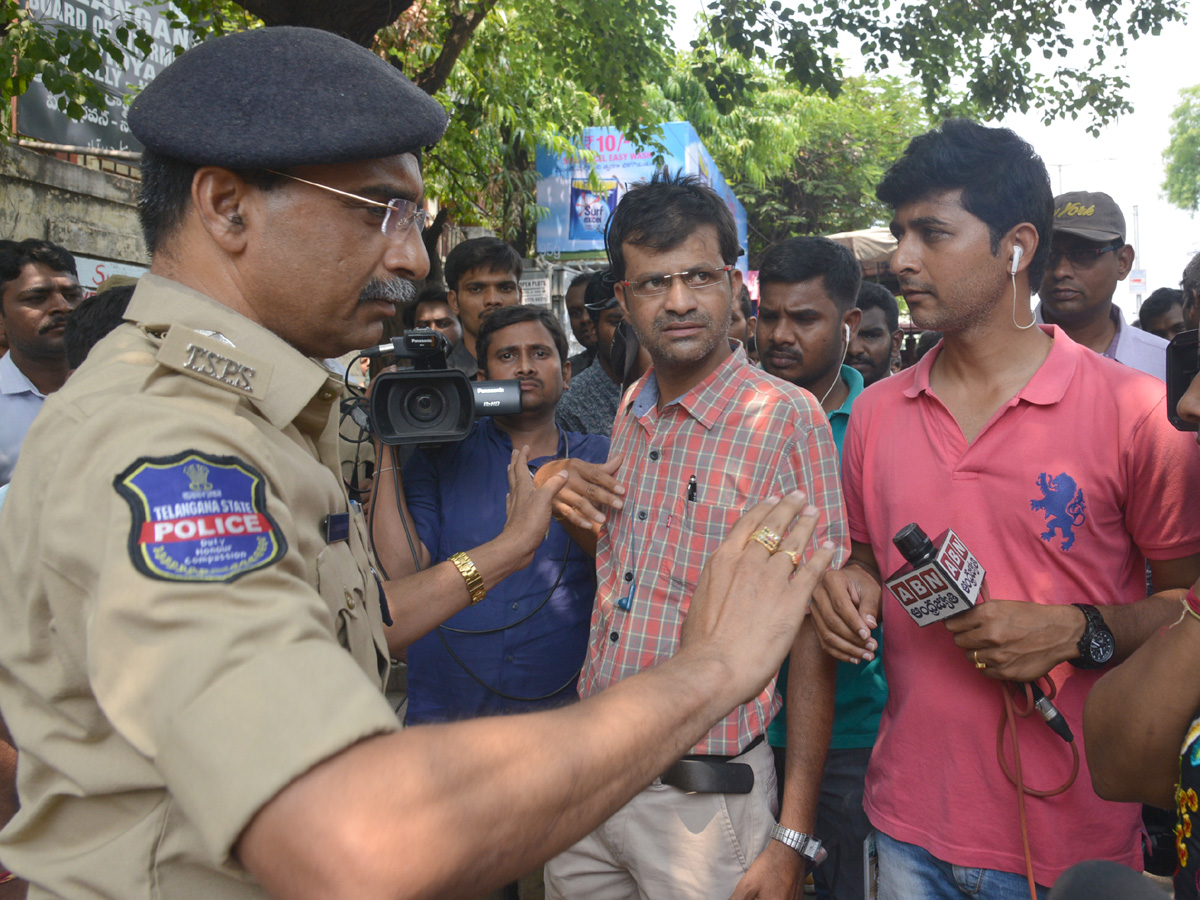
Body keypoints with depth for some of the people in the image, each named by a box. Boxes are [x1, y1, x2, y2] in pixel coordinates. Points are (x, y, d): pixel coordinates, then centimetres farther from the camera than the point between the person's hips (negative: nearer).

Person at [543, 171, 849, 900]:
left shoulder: (787, 418, -15)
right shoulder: (631, 411, 5)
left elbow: (813, 634, -15)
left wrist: (793, 839, -15)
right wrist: (578, 507, -4)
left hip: (704, 793, -6)